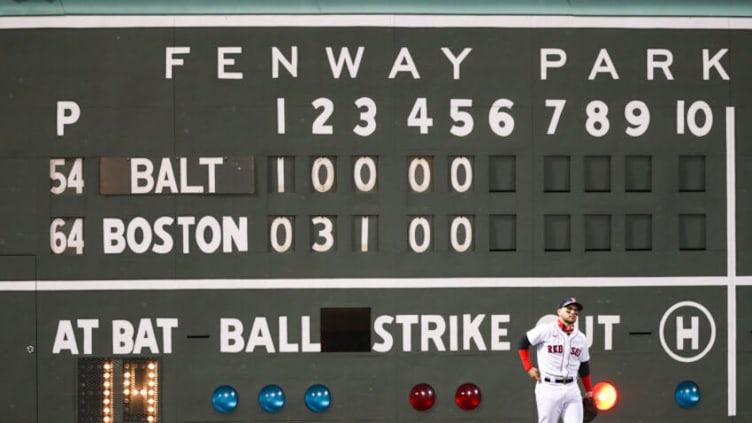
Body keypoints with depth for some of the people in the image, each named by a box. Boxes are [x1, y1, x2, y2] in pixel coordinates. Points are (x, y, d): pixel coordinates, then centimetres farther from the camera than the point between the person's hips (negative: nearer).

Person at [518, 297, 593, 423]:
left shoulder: (580, 338, 11)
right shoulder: (546, 330, -4)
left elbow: (584, 365, 19)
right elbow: (523, 342, 3)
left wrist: (588, 391, 19)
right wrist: (528, 368, -1)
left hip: (571, 389, 4)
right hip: (549, 388, -4)